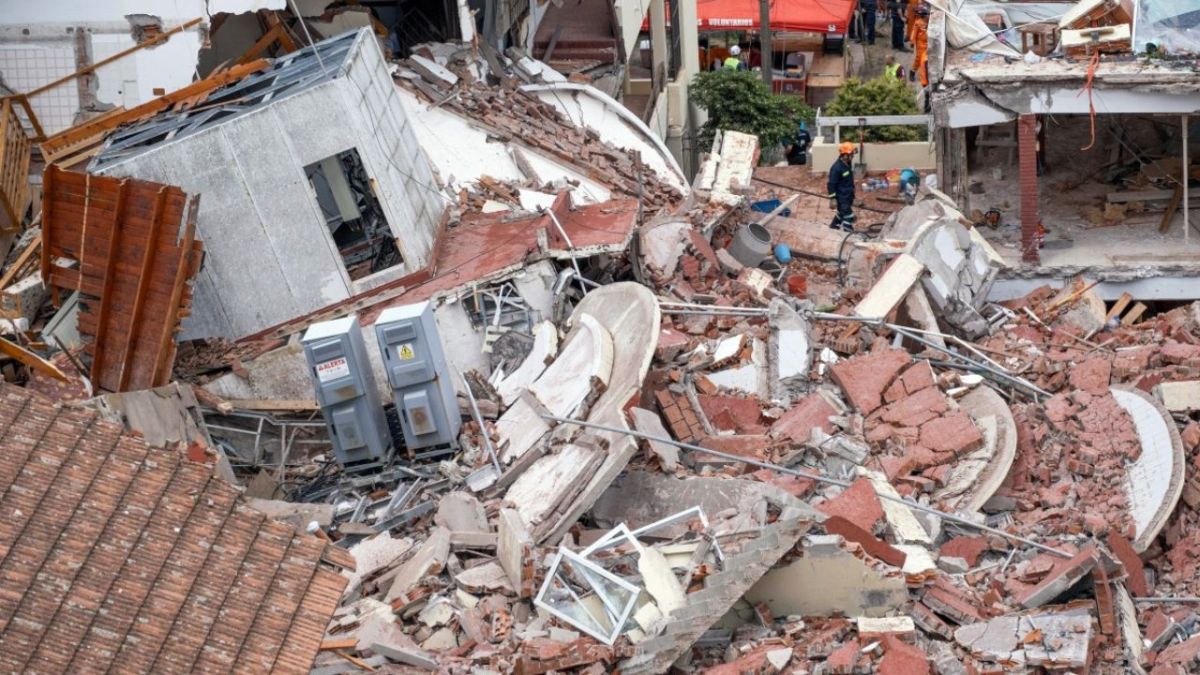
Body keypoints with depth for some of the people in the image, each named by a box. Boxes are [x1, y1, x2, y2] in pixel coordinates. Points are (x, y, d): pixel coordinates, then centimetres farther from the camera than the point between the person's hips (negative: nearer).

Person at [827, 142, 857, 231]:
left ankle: (833, 227, 44)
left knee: (842, 213, 25)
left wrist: (852, 194, 25)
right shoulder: (836, 168, -26)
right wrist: (833, 199, -20)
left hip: (848, 196, 9)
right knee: (848, 217, -7)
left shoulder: (848, 164, 2)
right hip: (841, 198, -9)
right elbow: (832, 184, -21)